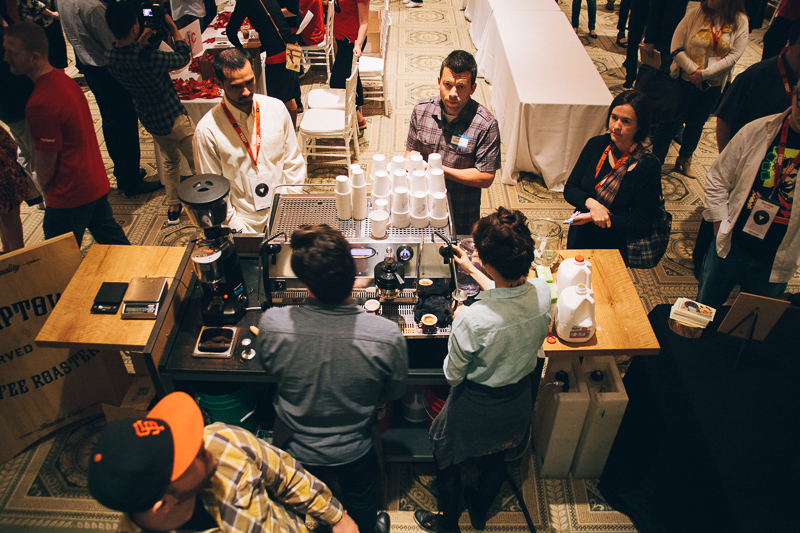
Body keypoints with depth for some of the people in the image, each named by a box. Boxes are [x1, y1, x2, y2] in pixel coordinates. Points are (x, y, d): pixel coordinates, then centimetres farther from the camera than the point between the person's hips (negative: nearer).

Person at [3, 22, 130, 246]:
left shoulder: (41, 104, -28)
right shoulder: (63, 78, 2)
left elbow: (46, 162, -19)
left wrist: (44, 187, 3)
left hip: (70, 196, -9)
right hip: (97, 183, 9)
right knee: (109, 235, 24)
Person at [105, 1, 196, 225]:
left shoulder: (110, 56, -9)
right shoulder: (147, 59, -31)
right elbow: (183, 56, -16)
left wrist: (142, 39, 12)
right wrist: (173, 27, -5)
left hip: (149, 120, 8)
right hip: (173, 117, -8)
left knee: (170, 159, 29)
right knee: (197, 164, 12)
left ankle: (172, 208, 35)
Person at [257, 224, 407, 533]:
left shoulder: (271, 325, -33)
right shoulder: (387, 335, -36)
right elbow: (394, 392, -14)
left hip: (295, 448, 1)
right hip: (354, 450, -1)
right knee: (360, 501, 34)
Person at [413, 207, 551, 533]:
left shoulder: (472, 319, -40)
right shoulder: (542, 293, -22)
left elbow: (453, 375, -22)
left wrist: (457, 324, -9)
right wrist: (471, 270, 14)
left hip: (476, 408, -5)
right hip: (519, 401, 5)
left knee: (447, 458, 26)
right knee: (495, 459, 33)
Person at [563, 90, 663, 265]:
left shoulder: (648, 166, -17)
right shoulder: (596, 145, -4)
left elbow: (642, 223, -17)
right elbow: (569, 189, -2)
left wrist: (593, 218, -23)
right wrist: (591, 203, -23)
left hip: (612, 246, -4)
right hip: (578, 238, 5)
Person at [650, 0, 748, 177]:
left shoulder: (740, 22, -6)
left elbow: (734, 55, -9)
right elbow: (677, 48, -11)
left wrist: (704, 73, -18)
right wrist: (693, 70, -19)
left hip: (712, 86, 2)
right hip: (685, 79, -2)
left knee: (696, 124, 15)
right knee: (671, 120, 4)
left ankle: (684, 160, 34)